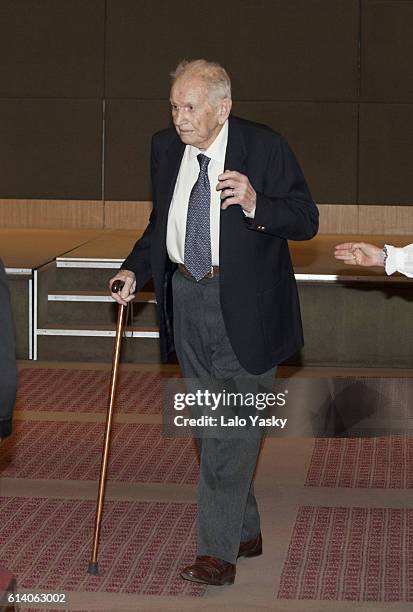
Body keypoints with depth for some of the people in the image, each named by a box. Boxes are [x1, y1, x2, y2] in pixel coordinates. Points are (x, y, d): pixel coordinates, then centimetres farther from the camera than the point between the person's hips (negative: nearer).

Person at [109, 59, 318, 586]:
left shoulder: (265, 147, -11)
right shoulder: (165, 147, 6)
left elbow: (306, 220, -10)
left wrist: (254, 204, -28)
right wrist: (135, 271, 2)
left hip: (245, 307, -6)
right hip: (186, 300, 6)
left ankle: (218, 553, -5)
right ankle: (245, 532, 29)